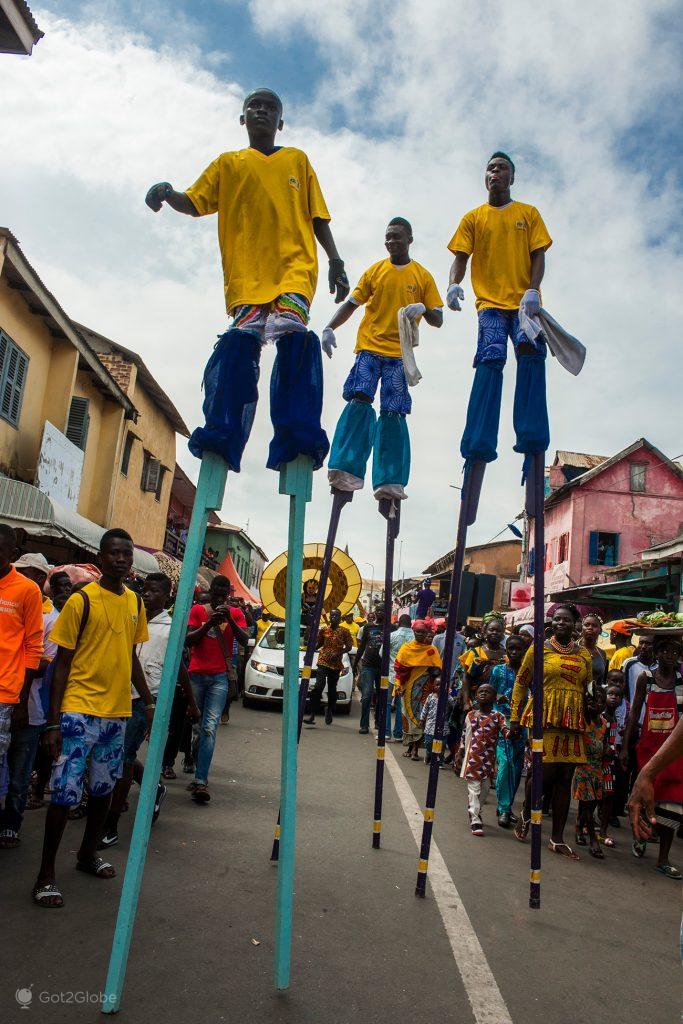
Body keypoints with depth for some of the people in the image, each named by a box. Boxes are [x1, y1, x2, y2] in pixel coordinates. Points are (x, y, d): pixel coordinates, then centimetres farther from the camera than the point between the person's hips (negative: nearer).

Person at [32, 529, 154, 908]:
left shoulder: (135, 603, 7)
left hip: (117, 712, 6)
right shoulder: (81, 600, -10)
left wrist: (148, 701, 12)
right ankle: (46, 873, 11)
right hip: (80, 711, -6)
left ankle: (88, 852, 35)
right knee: (65, 792, -4)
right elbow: (63, 662, -9)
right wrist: (53, 721, -12)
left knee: (103, 788, 16)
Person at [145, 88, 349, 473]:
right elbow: (194, 204, 16)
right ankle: (223, 434, -23)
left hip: (295, 263, -1)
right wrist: (167, 194, -7)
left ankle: (298, 435, -32)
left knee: (293, 332, -27)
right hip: (246, 271, 1)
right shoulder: (228, 163, 26)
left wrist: (336, 261, 8)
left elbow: (318, 217, 21)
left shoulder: (297, 160, 26)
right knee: (241, 339, -21)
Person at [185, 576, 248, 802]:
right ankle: (199, 773, 22)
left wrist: (230, 620, -20)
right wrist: (208, 623, -16)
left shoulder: (235, 613, 7)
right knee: (192, 725, 7)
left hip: (219, 677, -2)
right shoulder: (197, 610, 7)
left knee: (209, 727, -13)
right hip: (195, 675, 2)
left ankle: (201, 781, -18)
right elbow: (188, 640, -2)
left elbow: (244, 641, -6)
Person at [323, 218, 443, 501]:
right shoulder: (374, 271, 15)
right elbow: (351, 304, 13)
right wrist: (329, 328, -3)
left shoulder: (423, 276, 11)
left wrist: (423, 309, -13)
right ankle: (347, 469, -23)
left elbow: (438, 320, 10)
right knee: (359, 400, -19)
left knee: (394, 413, -8)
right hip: (369, 347, 1)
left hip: (400, 353, 0)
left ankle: (389, 482, -10)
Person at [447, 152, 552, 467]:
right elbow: (460, 257, 9)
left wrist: (532, 290, -10)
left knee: (531, 353, -20)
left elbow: (538, 255, 9)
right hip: (490, 303, -1)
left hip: (524, 303, 1)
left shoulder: (528, 213, 18)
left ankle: (532, 438, -21)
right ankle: (479, 445, -25)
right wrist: (453, 284, -13)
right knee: (490, 361, -18)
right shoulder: (473, 218, 18)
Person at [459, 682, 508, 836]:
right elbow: (465, 737, 10)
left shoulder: (498, 716, 2)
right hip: (473, 757, -1)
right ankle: (475, 820, -6)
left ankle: (475, 812, 33)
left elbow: (505, 731, -13)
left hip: (489, 759, 2)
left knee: (485, 788, 12)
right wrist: (460, 755, 10)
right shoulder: (470, 715, 5)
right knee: (474, 788, -5)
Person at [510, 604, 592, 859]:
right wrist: (515, 718, 0)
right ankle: (526, 814, 22)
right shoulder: (539, 648, 1)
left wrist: (589, 721, 11)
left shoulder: (584, 654, 11)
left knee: (565, 778, 5)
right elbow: (521, 682, 3)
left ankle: (557, 838, 16)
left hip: (573, 720, 4)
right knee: (545, 771, -8)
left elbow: (588, 690, 19)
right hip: (544, 716, -4)